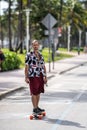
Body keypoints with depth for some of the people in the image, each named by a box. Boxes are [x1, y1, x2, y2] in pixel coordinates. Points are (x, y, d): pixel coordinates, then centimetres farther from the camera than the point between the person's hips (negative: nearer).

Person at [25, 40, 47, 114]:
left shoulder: (41, 55, 13)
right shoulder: (29, 55, -6)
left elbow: (43, 66, 16)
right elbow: (26, 67, -7)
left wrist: (45, 76, 13)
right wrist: (26, 77, -12)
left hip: (40, 76, 6)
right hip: (33, 76, -6)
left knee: (38, 92, 12)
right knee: (34, 93, -3)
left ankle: (37, 107, 22)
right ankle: (35, 108, 3)